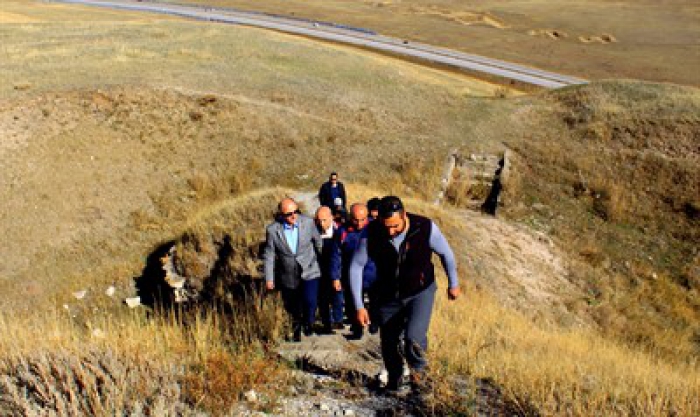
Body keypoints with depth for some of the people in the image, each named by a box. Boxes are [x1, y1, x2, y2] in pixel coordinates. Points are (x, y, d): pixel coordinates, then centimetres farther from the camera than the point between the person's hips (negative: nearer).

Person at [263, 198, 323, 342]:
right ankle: (296, 332, 43)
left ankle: (308, 322, 16)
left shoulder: (308, 223, -11)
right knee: (293, 309, 14)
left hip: (309, 272, -1)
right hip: (288, 278, 1)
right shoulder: (272, 230, -12)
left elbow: (318, 243, 3)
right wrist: (269, 279, -1)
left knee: (310, 302, -17)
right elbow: (269, 256, -3)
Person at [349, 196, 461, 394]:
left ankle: (418, 372, 11)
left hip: (420, 293, -2)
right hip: (388, 296, 2)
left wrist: (453, 284, 8)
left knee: (414, 338, -22)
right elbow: (356, 266, -11)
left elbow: (446, 253, -5)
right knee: (388, 343, 10)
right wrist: (359, 306, -12)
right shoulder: (372, 233, -22)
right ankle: (394, 379, 42)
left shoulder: (425, 228, -24)